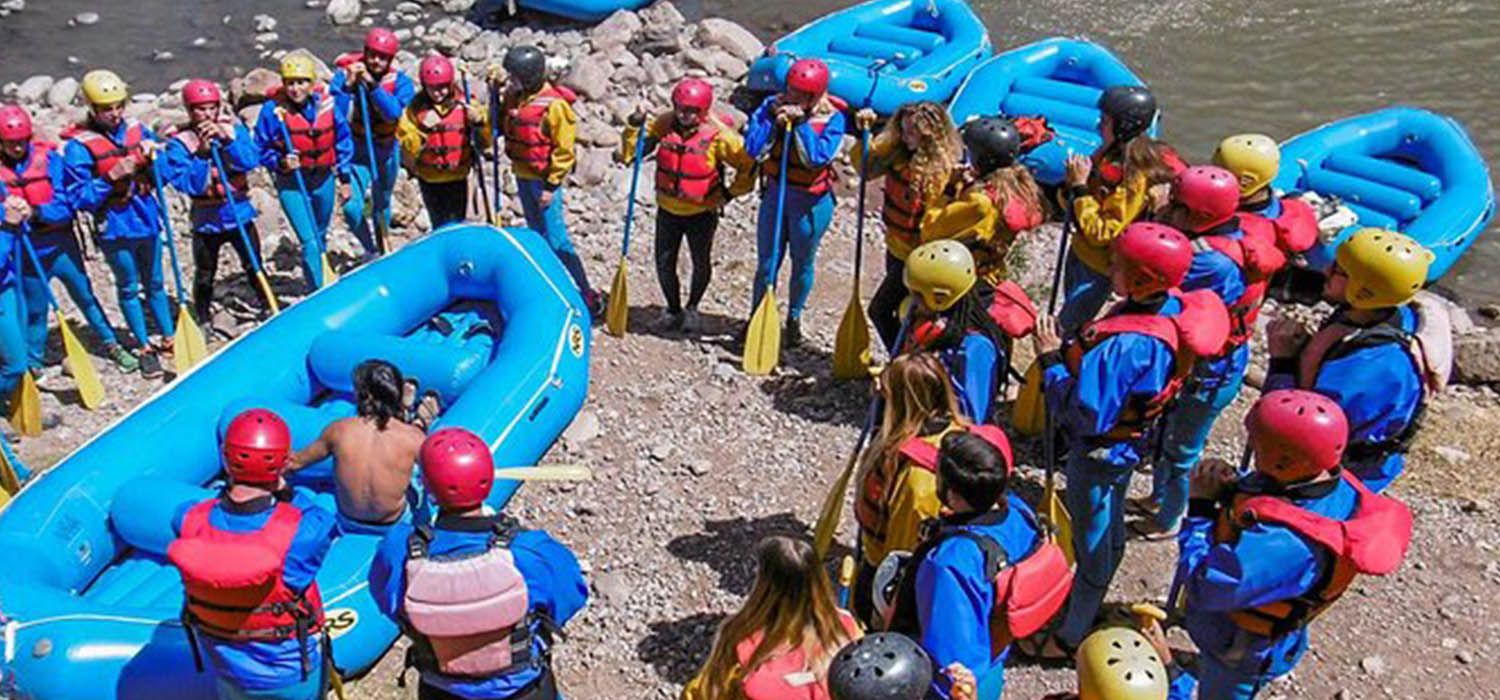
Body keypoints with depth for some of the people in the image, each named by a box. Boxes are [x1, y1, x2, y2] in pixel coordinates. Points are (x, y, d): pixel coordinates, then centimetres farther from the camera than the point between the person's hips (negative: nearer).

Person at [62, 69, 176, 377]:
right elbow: (79, 198, -14)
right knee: (129, 288, 9)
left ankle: (168, 338, 31)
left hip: (147, 219, 4)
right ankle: (145, 348, 20)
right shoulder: (79, 146, -12)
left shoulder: (138, 130, 2)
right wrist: (111, 178, -24)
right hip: (115, 228, -4)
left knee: (154, 283, 18)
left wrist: (153, 158, -10)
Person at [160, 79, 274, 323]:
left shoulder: (233, 128, -2)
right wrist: (202, 153, -27)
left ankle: (270, 308, 29)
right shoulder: (180, 143, -9)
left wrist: (227, 139, -26)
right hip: (206, 219, -1)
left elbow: (251, 162, -15)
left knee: (254, 266, 13)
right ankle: (204, 320, 26)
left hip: (240, 213, 2)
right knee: (205, 275, 10)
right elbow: (188, 184, -18)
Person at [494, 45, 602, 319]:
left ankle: (590, 298, -2)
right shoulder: (515, 97, 4)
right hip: (523, 177, 8)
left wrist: (551, 185, -17)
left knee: (556, 241, -9)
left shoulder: (554, 104, -19)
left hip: (544, 180, -8)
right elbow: (504, 127, 18)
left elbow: (564, 150, -17)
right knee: (538, 236, 17)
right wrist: (496, 93, 5)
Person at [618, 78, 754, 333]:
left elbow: (748, 165, -8)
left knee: (701, 263, 3)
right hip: (668, 209, 3)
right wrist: (635, 127, -19)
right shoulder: (664, 125, -9)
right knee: (664, 263, 5)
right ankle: (673, 308, 29)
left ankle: (692, 308, 31)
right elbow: (631, 152, -3)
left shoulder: (718, 135, -18)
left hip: (703, 212, -3)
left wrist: (729, 193, -6)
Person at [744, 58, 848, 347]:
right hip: (775, 194, 2)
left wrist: (801, 123, -27)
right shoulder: (773, 105, -8)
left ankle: (794, 318, 37)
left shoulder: (832, 118, -14)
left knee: (802, 263, 15)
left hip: (811, 201, -2)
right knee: (766, 263, 9)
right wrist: (774, 121, -25)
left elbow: (818, 157, -27)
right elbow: (753, 148, -15)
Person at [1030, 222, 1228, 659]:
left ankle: (1072, 637, 33)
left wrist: (1050, 359, -24)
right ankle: (1089, 607, 53)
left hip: (1100, 454, -9)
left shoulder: (1127, 345, -38)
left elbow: (1085, 415, -34)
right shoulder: (1174, 306, -10)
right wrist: (1072, 352, -8)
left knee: (1091, 545, 11)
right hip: (1129, 442, 9)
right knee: (1109, 530, 28)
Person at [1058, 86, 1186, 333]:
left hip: (1099, 267, -8)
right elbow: (1072, 205, 9)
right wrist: (1071, 184, -10)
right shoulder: (1110, 155, -3)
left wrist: (1080, 188, -28)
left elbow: (1101, 233, -28)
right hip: (1081, 251, 8)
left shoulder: (1134, 176, -27)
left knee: (1066, 330, 1)